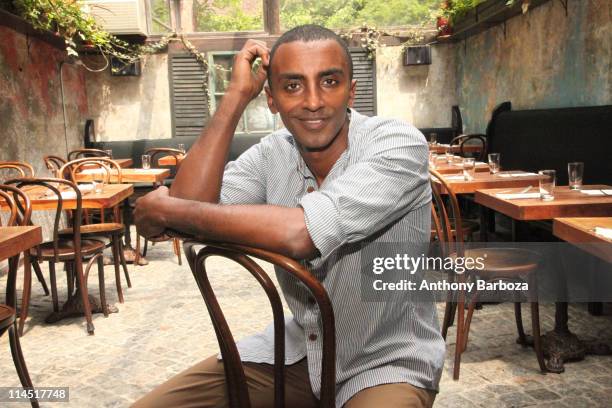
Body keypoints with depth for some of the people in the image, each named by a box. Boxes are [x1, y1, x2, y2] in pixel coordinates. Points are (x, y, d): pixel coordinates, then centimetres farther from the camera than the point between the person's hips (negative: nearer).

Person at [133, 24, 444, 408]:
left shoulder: (398, 144, -19)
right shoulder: (273, 153, -4)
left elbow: (300, 233, -33)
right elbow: (190, 206, -17)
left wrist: (167, 209, -21)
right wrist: (236, 96, -15)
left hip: (388, 360, -3)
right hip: (298, 348, 4)